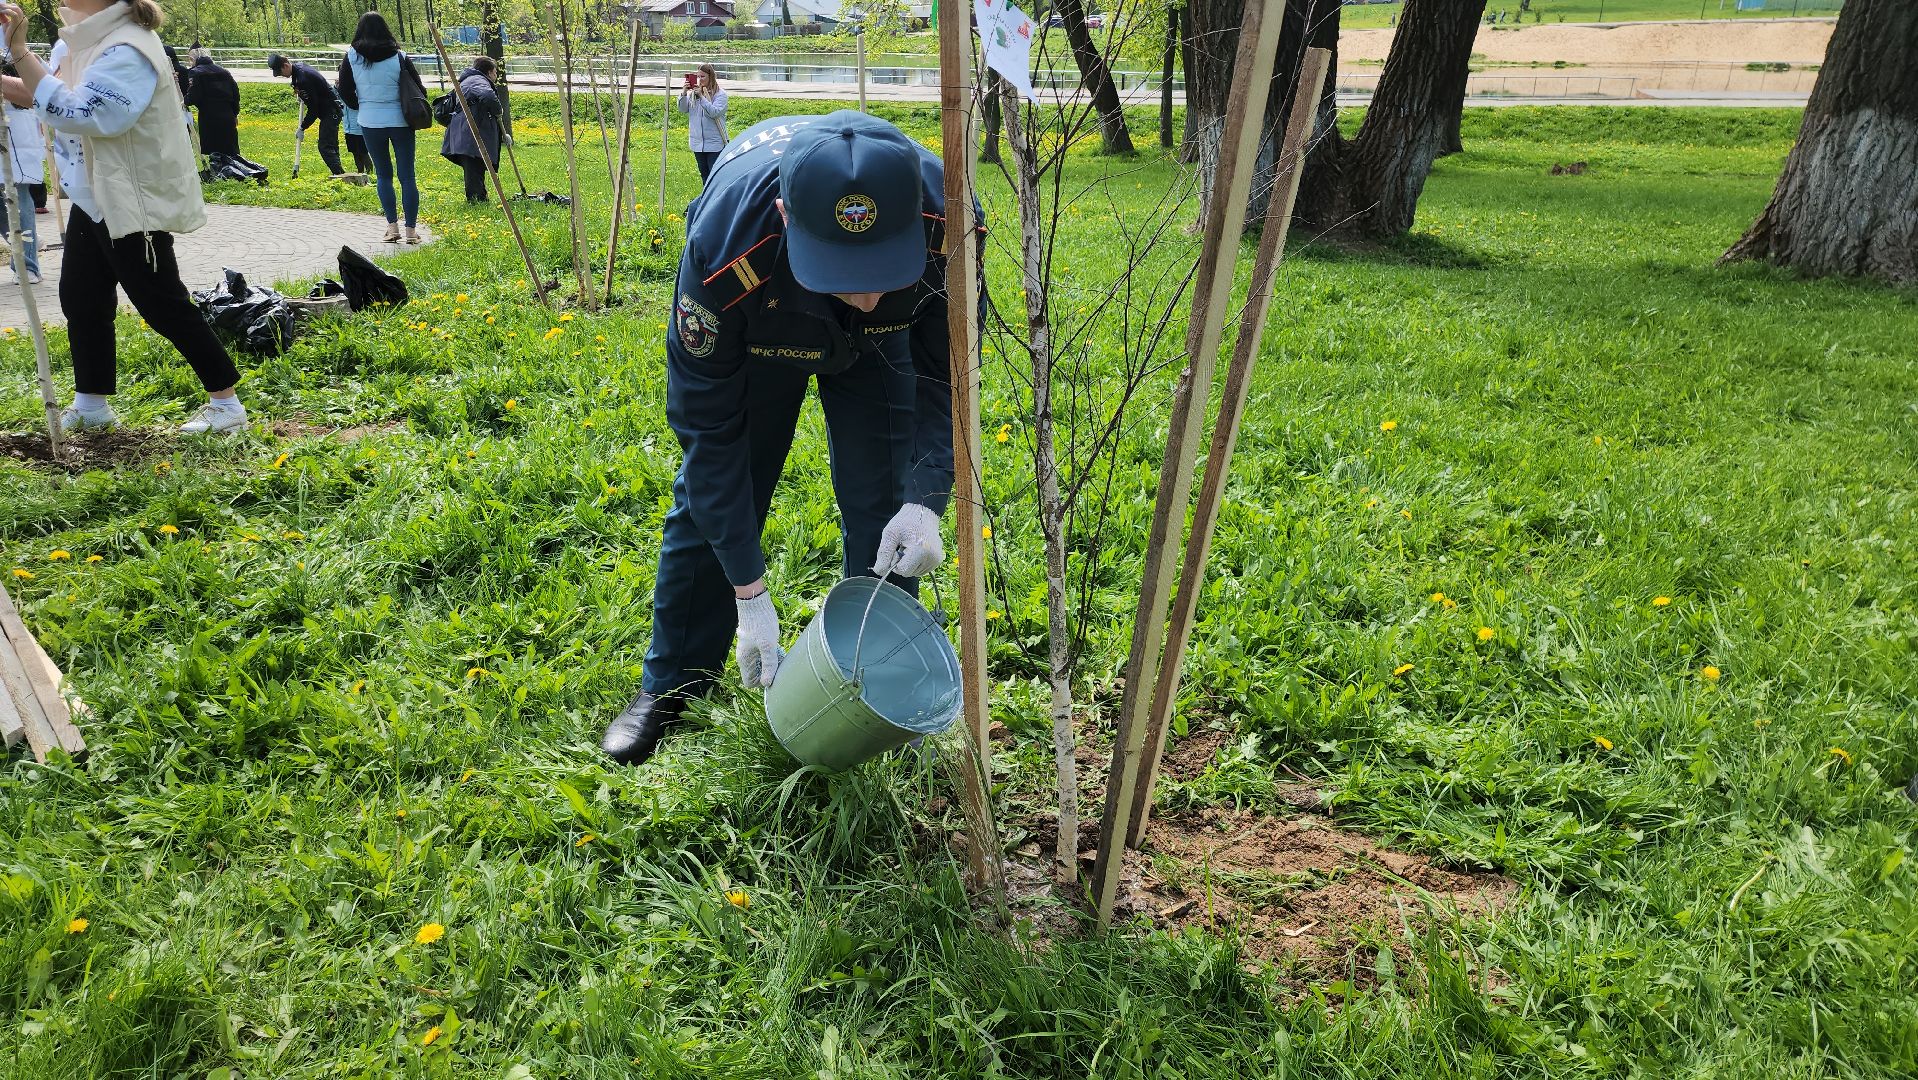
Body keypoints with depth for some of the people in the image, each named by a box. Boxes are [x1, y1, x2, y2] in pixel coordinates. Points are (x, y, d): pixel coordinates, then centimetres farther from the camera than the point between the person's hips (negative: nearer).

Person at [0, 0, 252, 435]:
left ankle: (226, 403, 9)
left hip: (135, 201, -10)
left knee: (162, 305, -3)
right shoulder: (77, 39, 6)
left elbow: (78, 113, -32)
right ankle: (90, 406, 27)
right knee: (80, 299, 14)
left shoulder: (126, 49, -23)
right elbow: (41, 96, 16)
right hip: (92, 197, 10)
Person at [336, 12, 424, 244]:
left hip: (370, 122, 1)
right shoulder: (399, 57, -6)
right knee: (407, 176, 3)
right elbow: (419, 89, -2)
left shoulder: (351, 57, -3)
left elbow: (345, 91, 2)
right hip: (400, 121, -1)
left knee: (384, 175, 13)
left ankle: (392, 226, 8)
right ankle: (411, 230, 3)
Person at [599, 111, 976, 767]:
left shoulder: (948, 225, -41)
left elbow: (944, 374, -21)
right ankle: (669, 688, 23)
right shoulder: (725, 251, -45)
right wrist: (749, 593, -29)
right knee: (707, 502, 2)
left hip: (878, 345, 1)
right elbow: (707, 423, -31)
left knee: (883, 512, -5)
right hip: (754, 333, -1)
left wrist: (927, 500, -34)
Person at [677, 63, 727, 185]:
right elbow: (683, 109, 1)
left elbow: (715, 112, -19)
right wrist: (684, 93, -15)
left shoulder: (720, 94, -6)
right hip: (698, 142, 5)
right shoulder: (692, 92, 8)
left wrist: (701, 96, -23)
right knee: (704, 175, 15)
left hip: (715, 143, -5)